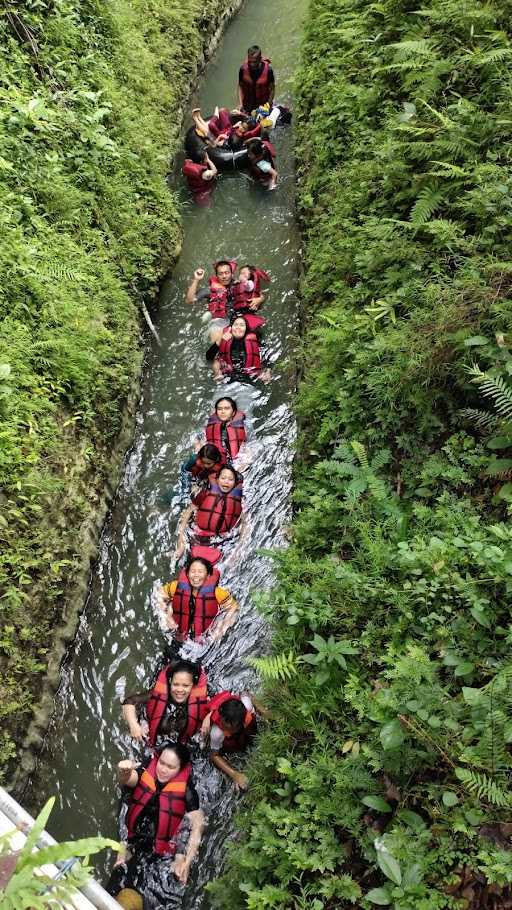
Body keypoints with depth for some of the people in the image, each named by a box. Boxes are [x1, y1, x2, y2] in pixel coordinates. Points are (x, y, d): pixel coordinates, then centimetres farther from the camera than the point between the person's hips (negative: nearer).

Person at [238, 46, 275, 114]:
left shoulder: (268, 69, -18)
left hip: (263, 105, -2)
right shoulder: (243, 69, -14)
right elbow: (240, 87, -2)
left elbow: (272, 89, -8)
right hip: (247, 106, 2)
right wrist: (241, 104, -13)